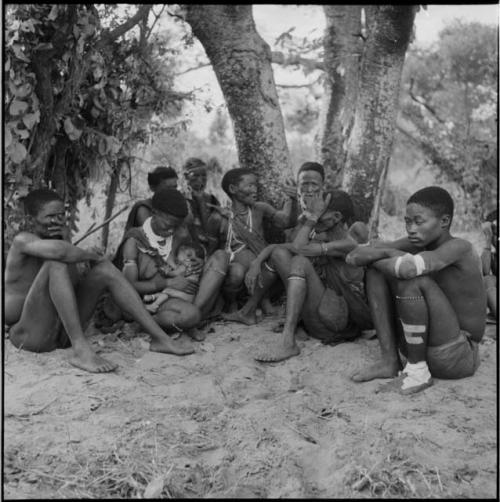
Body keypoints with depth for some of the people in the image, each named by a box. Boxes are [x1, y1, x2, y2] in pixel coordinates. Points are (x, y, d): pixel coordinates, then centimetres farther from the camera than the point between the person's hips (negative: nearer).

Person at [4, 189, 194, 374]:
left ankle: (160, 338, -7)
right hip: (30, 336, -7)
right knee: (55, 263, -28)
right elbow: (59, 251, -36)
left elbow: (74, 283, 3)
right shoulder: (22, 240, -13)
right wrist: (89, 254, -17)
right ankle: (81, 350, -34)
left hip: (62, 331, 8)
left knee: (105, 269, -3)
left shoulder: (60, 234, 9)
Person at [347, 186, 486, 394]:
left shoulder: (459, 247, -20)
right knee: (379, 269, -3)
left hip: (458, 357, -7)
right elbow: (355, 255, -4)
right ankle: (389, 360, -1)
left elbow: (409, 268, -38)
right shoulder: (420, 241, 0)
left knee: (412, 278, -29)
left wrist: (373, 257, -19)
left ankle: (417, 370, -12)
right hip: (420, 345, 7)